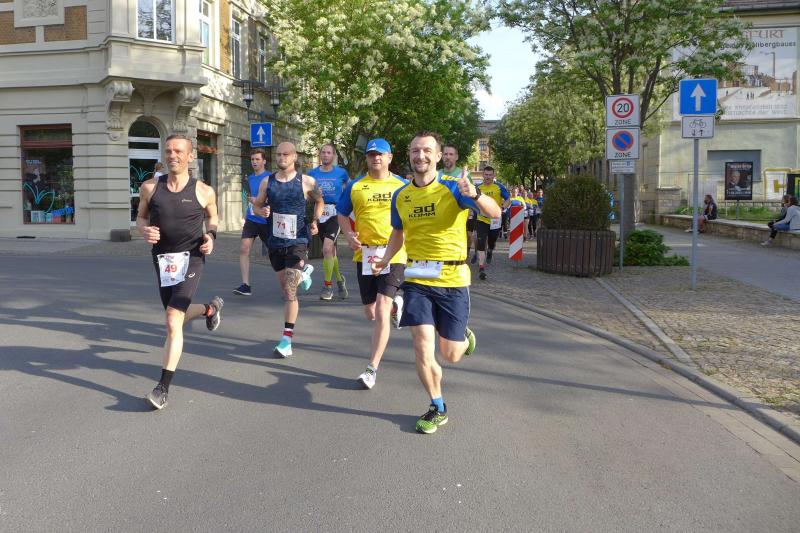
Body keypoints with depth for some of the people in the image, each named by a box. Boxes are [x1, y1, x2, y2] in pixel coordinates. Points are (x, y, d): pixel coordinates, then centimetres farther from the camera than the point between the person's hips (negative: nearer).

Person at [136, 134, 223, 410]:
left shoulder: (203, 192, -4)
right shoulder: (150, 187, 0)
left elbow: (212, 216, 14)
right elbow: (141, 217, 12)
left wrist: (211, 235, -6)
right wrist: (144, 230, -12)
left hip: (191, 258, -4)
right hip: (162, 259, 4)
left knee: (173, 321, -16)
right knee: (176, 316, 20)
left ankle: (163, 388, -8)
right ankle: (211, 308, 54)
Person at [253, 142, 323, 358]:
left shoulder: (306, 182, -4)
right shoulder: (267, 182, 4)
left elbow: (319, 201, 13)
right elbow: (257, 205, 13)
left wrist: (315, 221, 1)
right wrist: (262, 211, -9)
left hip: (297, 242, -4)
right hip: (275, 242, 4)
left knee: (289, 292, -11)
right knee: (285, 288, 18)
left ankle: (287, 340, -7)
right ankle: (303, 272, 52)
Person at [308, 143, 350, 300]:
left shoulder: (341, 173, 2)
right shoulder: (312, 173, 7)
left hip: (335, 213, -3)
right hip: (319, 214, 3)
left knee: (327, 249, -19)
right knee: (331, 252, 13)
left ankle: (328, 285, -7)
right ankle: (339, 280, 35)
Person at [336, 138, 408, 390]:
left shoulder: (402, 186, 5)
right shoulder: (355, 186, 7)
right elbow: (342, 213, 15)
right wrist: (349, 234, -4)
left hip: (393, 254, -3)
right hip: (364, 254, 3)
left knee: (382, 311, -14)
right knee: (370, 313, 12)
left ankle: (372, 368, -5)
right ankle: (395, 304, 48)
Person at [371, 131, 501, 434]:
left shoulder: (453, 188, -9)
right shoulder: (400, 196, 5)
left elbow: (495, 213, -21)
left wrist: (474, 194, -40)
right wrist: (386, 259, 8)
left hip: (453, 279, -2)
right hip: (417, 280, 3)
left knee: (450, 355, 5)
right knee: (422, 347, -6)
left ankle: (464, 338, 43)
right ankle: (438, 408, 16)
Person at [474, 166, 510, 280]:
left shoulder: (499, 187, -2)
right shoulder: (478, 188, 2)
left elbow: (508, 200, 1)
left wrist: (501, 208, -17)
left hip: (495, 221, 0)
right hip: (482, 220, 0)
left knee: (492, 242, 17)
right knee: (481, 244, -12)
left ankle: (489, 252, 53)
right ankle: (481, 268, -13)